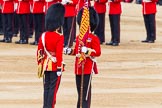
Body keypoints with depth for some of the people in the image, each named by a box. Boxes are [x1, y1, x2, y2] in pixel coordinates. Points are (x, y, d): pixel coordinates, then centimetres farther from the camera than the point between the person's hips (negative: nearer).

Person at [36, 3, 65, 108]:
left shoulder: (43, 36, 3)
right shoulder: (59, 37, -14)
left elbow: (39, 52, 7)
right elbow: (59, 54, -19)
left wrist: (40, 64, 17)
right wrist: (59, 68, -16)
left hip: (46, 65, 6)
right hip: (55, 66, -6)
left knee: (47, 87, 12)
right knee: (53, 88, -1)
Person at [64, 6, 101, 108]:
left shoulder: (94, 38, -7)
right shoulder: (78, 37, 14)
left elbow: (98, 52, -13)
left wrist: (87, 50, -25)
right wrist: (70, 51, 5)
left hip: (88, 67, -7)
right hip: (78, 67, 7)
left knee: (86, 90, -5)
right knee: (79, 89, 11)